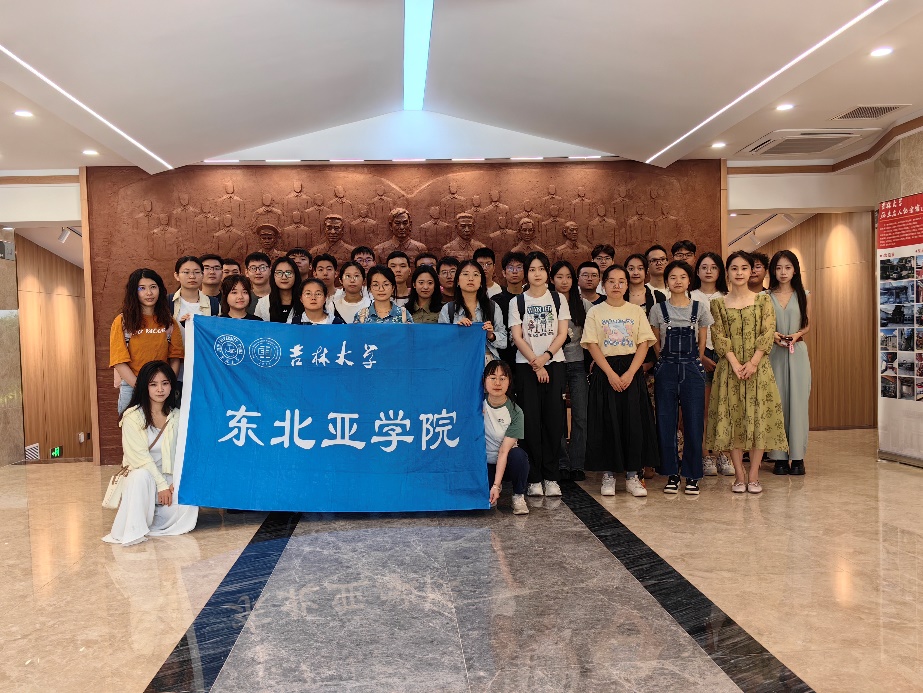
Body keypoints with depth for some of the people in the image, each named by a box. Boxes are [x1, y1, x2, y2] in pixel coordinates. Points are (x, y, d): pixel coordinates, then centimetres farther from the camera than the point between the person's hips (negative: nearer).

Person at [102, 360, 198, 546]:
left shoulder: (176, 416, 2)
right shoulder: (132, 416, -10)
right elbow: (139, 456, -15)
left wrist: (176, 483, -15)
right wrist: (161, 485, -20)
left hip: (168, 477, 3)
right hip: (140, 477, -3)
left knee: (188, 506, -24)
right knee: (141, 475, -38)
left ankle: (150, 520, 1)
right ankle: (131, 531, -27)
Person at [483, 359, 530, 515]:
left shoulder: (515, 413, -16)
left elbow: (504, 451, -20)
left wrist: (496, 486, -26)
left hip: (505, 462, -1)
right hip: (482, 463, 1)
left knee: (518, 455, -34)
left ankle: (518, 496, -9)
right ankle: (488, 485, 13)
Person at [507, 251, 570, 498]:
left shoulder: (558, 299, 9)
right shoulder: (517, 302, 6)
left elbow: (562, 333, 3)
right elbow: (517, 337, -1)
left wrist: (546, 356, -12)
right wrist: (536, 363, -9)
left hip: (554, 364, 1)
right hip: (526, 366, -1)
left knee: (554, 419, -4)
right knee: (531, 420, -4)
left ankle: (551, 476, 4)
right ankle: (534, 478, 2)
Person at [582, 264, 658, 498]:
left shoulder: (636, 311, 7)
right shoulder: (595, 312, 4)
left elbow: (643, 344, 1)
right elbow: (592, 345, -4)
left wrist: (629, 373, -11)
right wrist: (611, 374, -13)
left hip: (631, 371, 1)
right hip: (604, 372, -1)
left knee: (634, 422, -2)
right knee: (606, 423, -2)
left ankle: (632, 475, 7)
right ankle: (608, 475, 8)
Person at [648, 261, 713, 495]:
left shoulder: (700, 308, 5)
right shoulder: (658, 310, 4)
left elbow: (702, 342, 10)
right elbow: (656, 343, 10)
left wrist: (692, 364, 9)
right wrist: (669, 362, 8)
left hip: (692, 370, 0)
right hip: (666, 370, 0)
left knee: (694, 423, 0)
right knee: (666, 423, 1)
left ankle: (692, 476, 10)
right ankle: (672, 475, 12)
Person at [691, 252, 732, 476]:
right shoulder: (690, 298, 6)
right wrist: (702, 357, -7)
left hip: (723, 354, 2)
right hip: (699, 356, -2)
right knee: (704, 409, -3)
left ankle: (723, 454, 3)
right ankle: (706, 456, 2)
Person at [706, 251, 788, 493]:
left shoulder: (763, 300, 6)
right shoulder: (718, 303, 6)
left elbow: (768, 333, -2)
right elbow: (719, 337, -1)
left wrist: (752, 362, -14)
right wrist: (735, 364, -13)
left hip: (758, 366, 0)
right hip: (729, 367, 0)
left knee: (758, 418, -1)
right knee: (731, 418, -1)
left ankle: (754, 476, 6)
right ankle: (739, 476, 8)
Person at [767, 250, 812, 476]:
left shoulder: (803, 296, 8)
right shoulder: (766, 297, 5)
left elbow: (808, 325, 11)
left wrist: (797, 335, -8)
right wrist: (773, 335, -13)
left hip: (797, 353, 1)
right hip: (774, 353, -1)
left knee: (797, 403, 0)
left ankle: (797, 456, 6)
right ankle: (779, 457, 5)